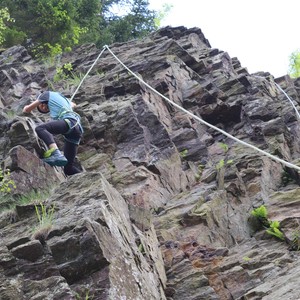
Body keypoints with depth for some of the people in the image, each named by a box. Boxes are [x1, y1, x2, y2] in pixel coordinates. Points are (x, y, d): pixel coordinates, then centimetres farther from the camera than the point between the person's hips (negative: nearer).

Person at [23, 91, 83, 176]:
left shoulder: (47, 94, 19)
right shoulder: (63, 98, 39)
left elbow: (26, 109, 25)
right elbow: (73, 105, 64)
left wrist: (26, 108, 48)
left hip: (69, 121, -8)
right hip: (77, 129, 8)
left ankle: (56, 153, -52)